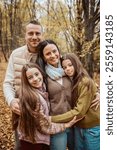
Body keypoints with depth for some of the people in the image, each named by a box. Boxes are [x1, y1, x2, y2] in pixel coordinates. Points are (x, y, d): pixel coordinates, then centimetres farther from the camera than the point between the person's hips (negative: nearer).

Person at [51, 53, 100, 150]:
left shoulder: (86, 82, -20)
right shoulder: (71, 82, 2)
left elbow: (79, 111, -24)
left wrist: (52, 119, -23)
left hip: (92, 128, -6)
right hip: (78, 127, 6)